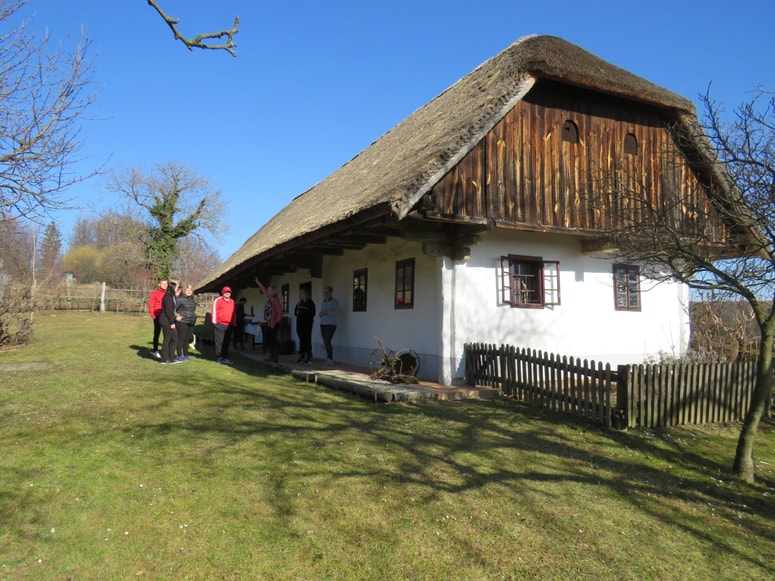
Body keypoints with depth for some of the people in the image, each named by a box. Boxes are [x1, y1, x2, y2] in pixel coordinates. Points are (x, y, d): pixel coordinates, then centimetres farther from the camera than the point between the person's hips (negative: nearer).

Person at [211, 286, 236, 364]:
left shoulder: (232, 302, 15)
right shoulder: (218, 300, -3)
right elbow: (214, 311, -5)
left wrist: (234, 322, 18)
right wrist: (214, 322, -8)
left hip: (229, 325, 6)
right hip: (220, 325, -6)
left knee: (227, 342, 9)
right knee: (220, 342, -3)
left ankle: (225, 357, 14)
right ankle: (220, 357, 1)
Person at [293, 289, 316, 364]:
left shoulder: (310, 303, -4)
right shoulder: (299, 303, 15)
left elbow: (312, 313, -11)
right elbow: (295, 312, 15)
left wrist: (301, 312, -11)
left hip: (307, 324, -6)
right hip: (299, 323, 6)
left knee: (307, 340, -6)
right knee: (301, 339, 7)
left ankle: (308, 356, -3)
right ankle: (301, 356, 10)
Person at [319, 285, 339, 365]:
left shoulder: (334, 301, -4)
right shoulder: (323, 302, 15)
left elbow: (337, 311, -17)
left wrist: (326, 313, -27)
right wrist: (321, 314, -4)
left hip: (331, 324, -6)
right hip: (323, 324, 6)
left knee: (327, 341, -16)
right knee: (325, 342, 2)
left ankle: (330, 359, -12)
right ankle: (328, 358, 8)